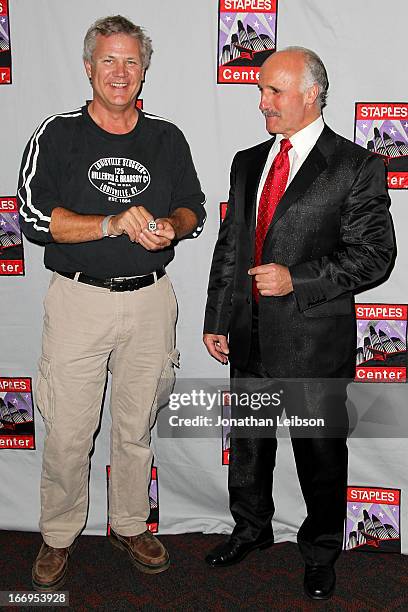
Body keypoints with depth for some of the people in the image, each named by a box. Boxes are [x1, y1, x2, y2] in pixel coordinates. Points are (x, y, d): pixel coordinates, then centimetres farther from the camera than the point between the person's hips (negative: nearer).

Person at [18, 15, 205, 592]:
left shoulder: (167, 138, 8)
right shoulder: (57, 135, -1)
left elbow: (194, 208, 14)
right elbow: (34, 217, -9)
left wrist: (170, 227, -10)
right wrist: (114, 224, -19)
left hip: (150, 300, 3)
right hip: (79, 299, -2)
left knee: (136, 425, 14)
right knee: (67, 431, 4)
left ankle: (131, 525, 34)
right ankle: (58, 537, 27)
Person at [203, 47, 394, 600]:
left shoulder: (357, 167, -7)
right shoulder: (247, 162, 10)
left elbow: (373, 255, -10)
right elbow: (229, 247, 11)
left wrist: (297, 279, -20)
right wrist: (217, 320, 8)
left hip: (315, 340, -5)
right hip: (248, 335, 6)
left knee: (320, 451, 11)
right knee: (248, 441, 20)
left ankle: (320, 553, 35)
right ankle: (251, 529, 45)